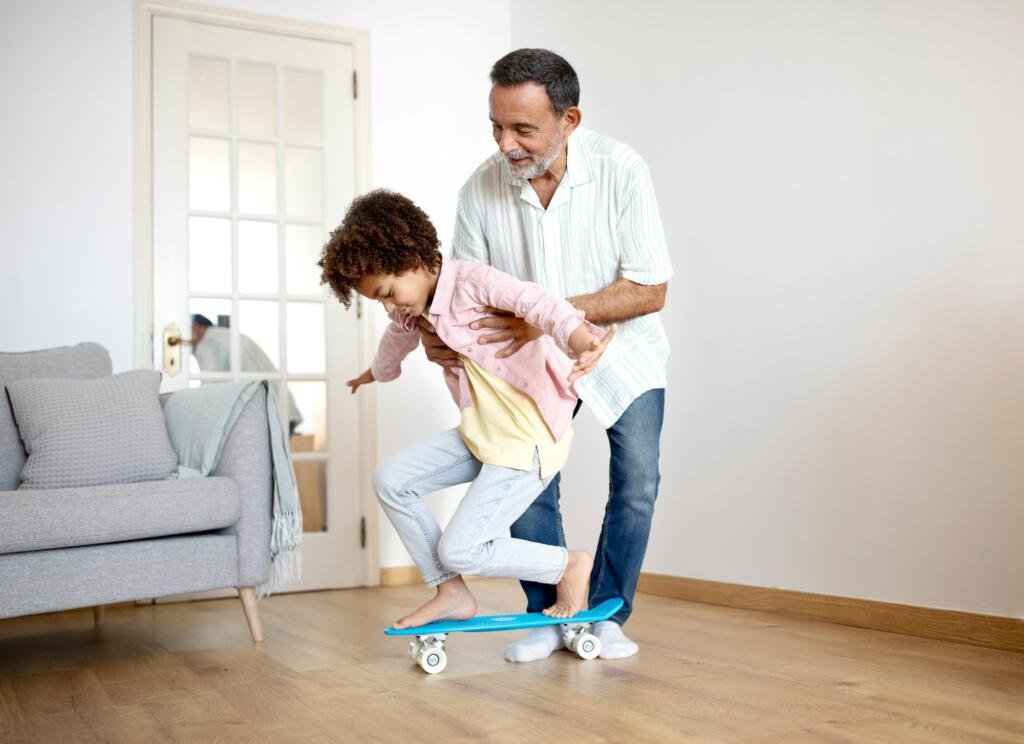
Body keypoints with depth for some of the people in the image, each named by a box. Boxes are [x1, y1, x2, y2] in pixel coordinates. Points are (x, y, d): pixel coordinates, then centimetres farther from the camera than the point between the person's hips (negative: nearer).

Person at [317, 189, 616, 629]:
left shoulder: (471, 281, -18)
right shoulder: (413, 311, 8)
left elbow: (539, 305, -35)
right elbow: (397, 342, 32)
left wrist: (581, 339, -56)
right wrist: (376, 373, 54)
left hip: (529, 438, -9)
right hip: (481, 433, 9)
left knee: (460, 551, -11)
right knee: (391, 480, 4)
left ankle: (570, 565, 9)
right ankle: (450, 594, 12)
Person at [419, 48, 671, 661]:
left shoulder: (621, 170, -27)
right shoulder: (482, 189, -19)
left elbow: (649, 291, -26)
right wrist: (437, 331, -27)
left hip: (622, 349, -2)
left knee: (637, 483, -6)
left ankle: (606, 615, 12)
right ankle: (549, 617, 15)